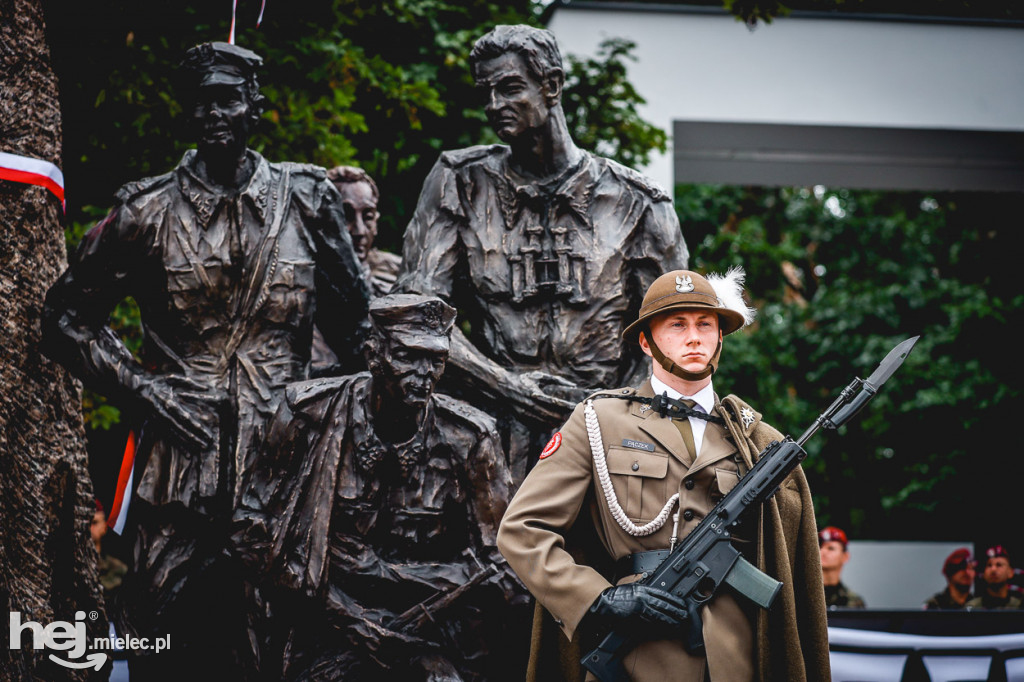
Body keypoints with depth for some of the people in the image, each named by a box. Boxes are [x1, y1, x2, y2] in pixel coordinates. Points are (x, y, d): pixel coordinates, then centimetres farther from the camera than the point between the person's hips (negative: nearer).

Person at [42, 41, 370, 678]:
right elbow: (70, 315, 11)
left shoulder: (307, 199, 6)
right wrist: (140, 388, -1)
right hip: (182, 456, 0)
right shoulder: (148, 210, 3)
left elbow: (354, 317, 15)